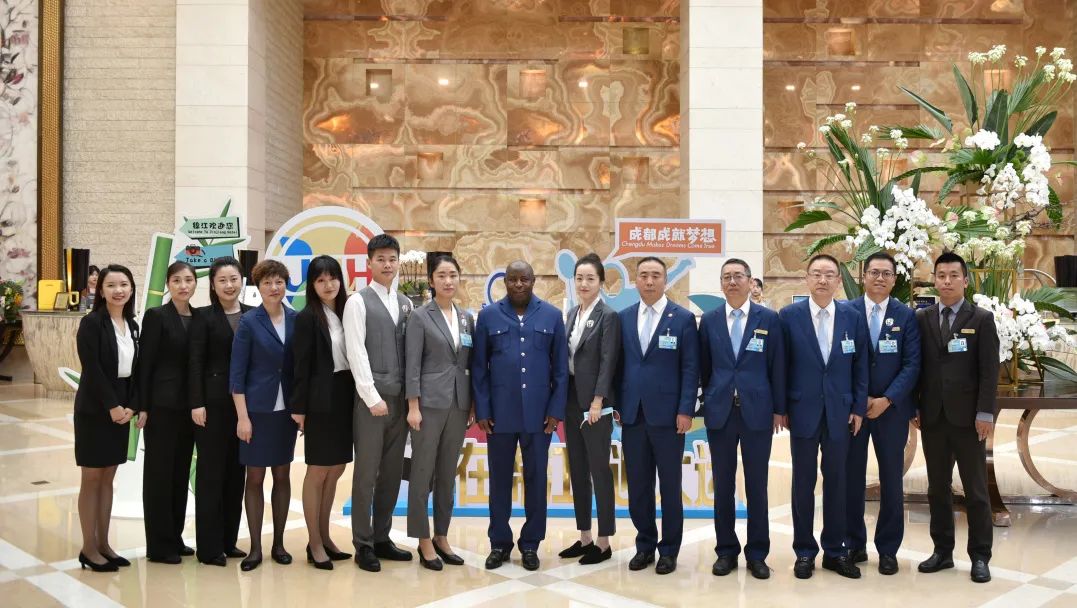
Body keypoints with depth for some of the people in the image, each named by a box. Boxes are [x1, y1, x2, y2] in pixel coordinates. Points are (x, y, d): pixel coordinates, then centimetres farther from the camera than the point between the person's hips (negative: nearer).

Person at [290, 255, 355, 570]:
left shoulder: (346, 313, 8)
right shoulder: (307, 318, -7)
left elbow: (353, 356, 8)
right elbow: (301, 366, -9)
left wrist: (355, 398, 3)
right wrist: (299, 408, -11)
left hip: (344, 400, 6)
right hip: (320, 402, -6)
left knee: (335, 470, 12)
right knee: (318, 472, 2)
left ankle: (324, 536, 25)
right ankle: (314, 543, 13)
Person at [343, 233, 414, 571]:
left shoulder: (406, 304, 12)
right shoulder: (358, 302, -4)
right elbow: (357, 354, -11)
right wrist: (373, 397, -15)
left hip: (400, 399, 5)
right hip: (371, 399, -5)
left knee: (392, 473, 11)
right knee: (366, 473, 1)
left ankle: (382, 538, 22)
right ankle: (363, 545, 11)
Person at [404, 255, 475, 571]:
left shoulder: (467, 318, 11)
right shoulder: (421, 317, -3)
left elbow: (471, 364, 12)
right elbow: (412, 365, -7)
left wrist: (473, 405, 8)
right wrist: (413, 406, -13)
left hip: (459, 403, 5)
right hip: (430, 402, -5)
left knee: (448, 474, 11)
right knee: (423, 472, 1)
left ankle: (441, 537, 21)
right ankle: (424, 541, 12)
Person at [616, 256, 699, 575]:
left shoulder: (683, 318, -1)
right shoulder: (624, 317, 9)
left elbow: (691, 368, -4)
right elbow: (620, 364, 10)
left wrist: (685, 411, -11)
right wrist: (617, 405, 4)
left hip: (667, 415, -3)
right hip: (632, 415, 3)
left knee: (670, 485, 6)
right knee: (638, 485, 9)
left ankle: (669, 549, 18)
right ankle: (645, 545, 23)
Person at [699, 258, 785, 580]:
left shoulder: (768, 318, 1)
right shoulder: (709, 320, 5)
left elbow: (777, 367, 1)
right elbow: (704, 367, 10)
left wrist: (779, 409, 0)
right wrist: (710, 401, 9)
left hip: (757, 411, -1)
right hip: (719, 412, 1)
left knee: (757, 485, 5)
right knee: (723, 485, 7)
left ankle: (757, 553, 16)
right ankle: (726, 550, 18)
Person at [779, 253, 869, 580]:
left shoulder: (853, 317, 1)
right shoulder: (789, 315, -4)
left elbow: (860, 365, 5)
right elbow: (782, 365, -1)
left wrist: (859, 407, 1)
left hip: (840, 412, 2)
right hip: (803, 410, -2)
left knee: (836, 481, 9)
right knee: (803, 482, 6)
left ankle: (834, 551, 21)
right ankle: (805, 551, 18)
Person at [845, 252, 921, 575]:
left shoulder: (906, 315, 2)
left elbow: (912, 364, -3)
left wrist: (887, 400, -12)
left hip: (892, 408, 1)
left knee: (891, 479, 6)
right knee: (851, 478, 5)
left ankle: (888, 548, 17)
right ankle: (854, 544, 18)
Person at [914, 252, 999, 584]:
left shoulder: (982, 319, 0)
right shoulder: (921, 318, 6)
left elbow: (989, 370, -5)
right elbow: (916, 366, 8)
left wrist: (985, 413, -11)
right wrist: (914, 407, 2)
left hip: (967, 416, -2)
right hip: (932, 416, 3)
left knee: (975, 489, 4)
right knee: (937, 488, 8)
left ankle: (980, 556, 13)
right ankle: (942, 551, 17)